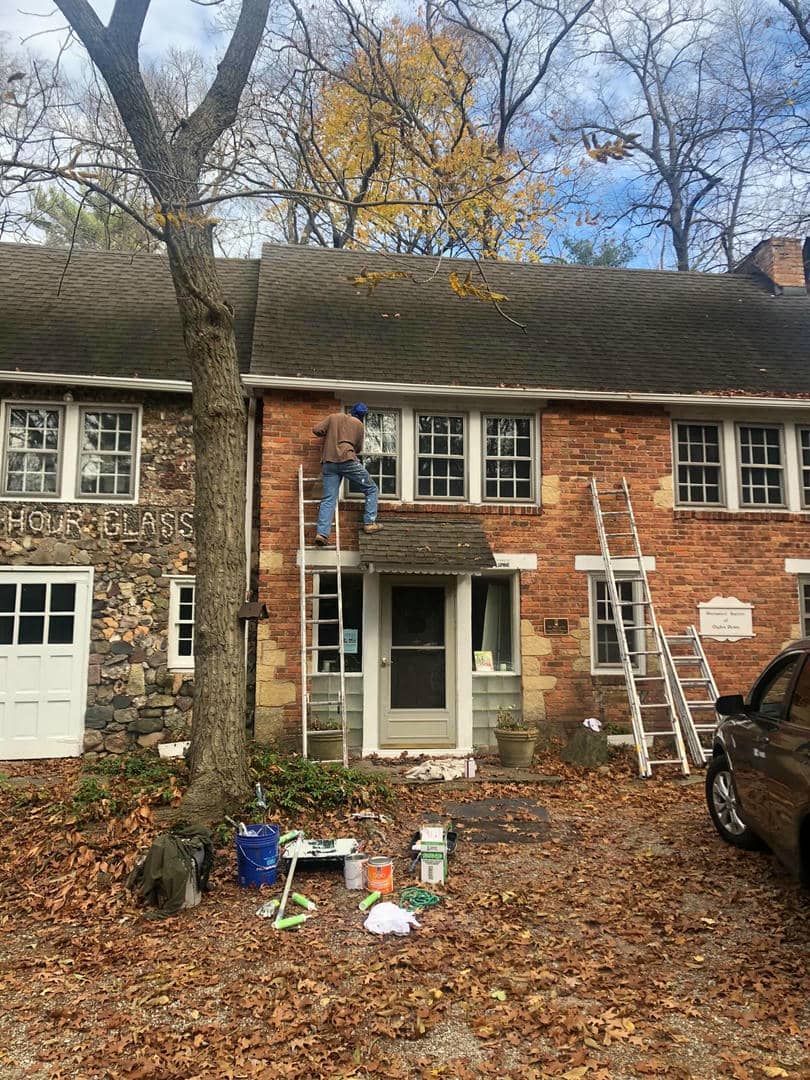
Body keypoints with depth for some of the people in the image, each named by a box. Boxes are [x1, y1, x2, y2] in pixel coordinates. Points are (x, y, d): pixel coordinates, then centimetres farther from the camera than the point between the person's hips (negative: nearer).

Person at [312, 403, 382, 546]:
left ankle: (322, 533, -12)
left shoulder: (333, 417, 15)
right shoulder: (359, 424, 9)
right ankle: (369, 523, 4)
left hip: (329, 462, 4)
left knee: (328, 499, 0)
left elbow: (316, 430, 8)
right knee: (371, 489, 11)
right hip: (347, 460, -4)